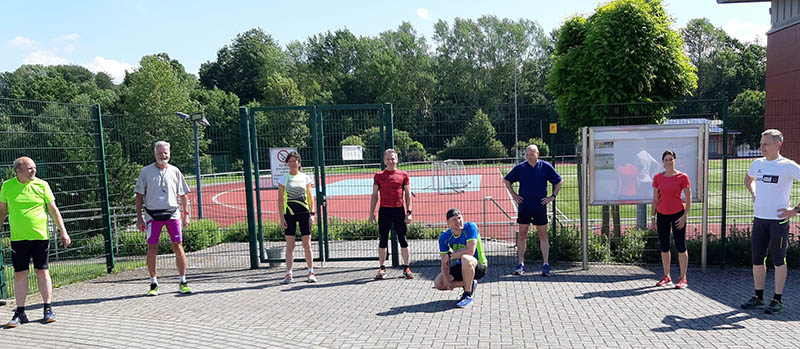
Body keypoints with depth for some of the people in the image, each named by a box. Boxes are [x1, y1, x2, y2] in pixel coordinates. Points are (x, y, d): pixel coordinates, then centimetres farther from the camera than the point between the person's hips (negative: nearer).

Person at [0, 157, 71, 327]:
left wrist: (63, 231, -1)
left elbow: (53, 209, 3)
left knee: (42, 272, 3)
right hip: (18, 238, 1)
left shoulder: (42, 185, 0)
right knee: (19, 274, 4)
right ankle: (20, 313, 14)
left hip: (40, 236, -1)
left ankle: (48, 309, 12)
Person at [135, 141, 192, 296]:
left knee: (178, 246, -2)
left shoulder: (175, 171, 9)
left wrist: (186, 213, 7)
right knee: (151, 248, 1)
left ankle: (182, 282, 5)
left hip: (172, 213, 1)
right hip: (152, 215, -1)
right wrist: (139, 217, -1)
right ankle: (153, 284, 12)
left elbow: (182, 194, 14)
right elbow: (139, 195, 5)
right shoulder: (146, 171, 5)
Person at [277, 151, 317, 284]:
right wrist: (281, 217, -4)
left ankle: (311, 272, 10)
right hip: (289, 214, -1)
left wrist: (311, 213, 0)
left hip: (304, 213, 1)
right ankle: (288, 274, 10)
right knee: (290, 246, 3)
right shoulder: (283, 178, 3)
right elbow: (280, 199, 3)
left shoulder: (305, 177, 6)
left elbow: (310, 197, 8)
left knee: (307, 245, 2)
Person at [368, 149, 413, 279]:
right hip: (384, 210, 0)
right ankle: (382, 268, 13)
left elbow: (408, 195, 6)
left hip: (399, 210, 0)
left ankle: (406, 268, 12)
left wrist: (409, 212, -2)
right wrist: (372, 212, 3)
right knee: (383, 240, 5)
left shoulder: (403, 175, 4)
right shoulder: (379, 175, 6)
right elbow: (374, 195, 9)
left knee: (402, 239, 3)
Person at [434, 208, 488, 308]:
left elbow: (470, 251, -30)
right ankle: (469, 284, 12)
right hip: (461, 267, 6)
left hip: (479, 267, -6)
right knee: (438, 283, -6)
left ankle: (468, 296, -22)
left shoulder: (470, 227, -20)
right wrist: (446, 279, -20)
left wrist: (450, 255, -18)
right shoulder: (444, 237, -6)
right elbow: (444, 262, -4)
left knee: (465, 259, -39)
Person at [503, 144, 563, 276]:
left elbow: (559, 181, 9)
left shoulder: (546, 167, 0)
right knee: (522, 235, 4)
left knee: (543, 235, 3)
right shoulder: (520, 167, 3)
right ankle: (521, 264, 11)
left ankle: (546, 264, 9)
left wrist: (552, 196, 1)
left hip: (540, 207, -1)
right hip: (524, 207, 2)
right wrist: (514, 195, 7)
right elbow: (506, 180, 14)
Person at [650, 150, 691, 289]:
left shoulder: (682, 177, -5)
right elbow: (655, 199, 8)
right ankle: (666, 277, 18)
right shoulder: (657, 178, 4)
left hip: (677, 214, -4)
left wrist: (684, 216, -11)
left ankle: (683, 279, 6)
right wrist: (653, 217, 5)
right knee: (664, 247, 8)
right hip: (662, 215, 4)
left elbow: (689, 198, -4)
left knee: (681, 247, -2)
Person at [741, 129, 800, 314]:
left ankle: (778, 300, 11)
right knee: (757, 259, 9)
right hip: (759, 218, 6)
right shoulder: (757, 164, 9)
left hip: (779, 219, -6)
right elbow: (748, 179, 31)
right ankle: (758, 297, 21)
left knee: (778, 260, 2)